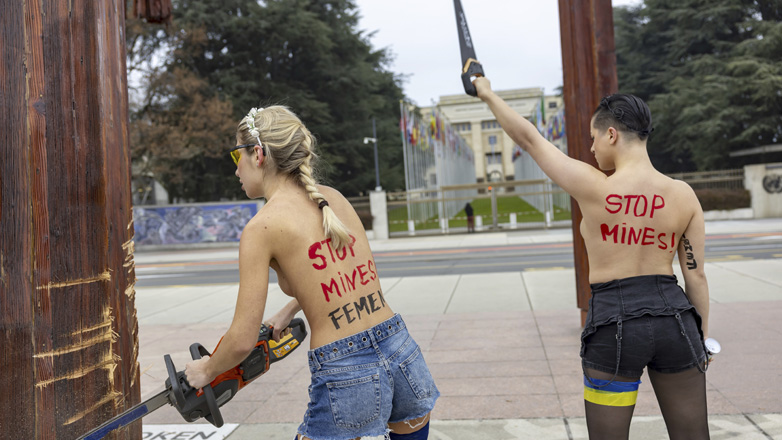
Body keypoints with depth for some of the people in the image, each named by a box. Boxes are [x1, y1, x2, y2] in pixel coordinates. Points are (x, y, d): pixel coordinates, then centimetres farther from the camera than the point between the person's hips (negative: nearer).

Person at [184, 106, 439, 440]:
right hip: (403, 351, 6)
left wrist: (205, 371, 13)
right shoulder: (334, 197, 8)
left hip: (345, 377, -6)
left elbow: (242, 341, -7)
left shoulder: (261, 227, -9)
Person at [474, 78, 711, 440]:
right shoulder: (683, 195, -1)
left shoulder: (591, 187, -12)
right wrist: (702, 338, 16)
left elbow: (528, 138, -2)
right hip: (673, 319, 4)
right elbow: (695, 276, 4)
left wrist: (488, 95, 12)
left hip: (613, 325, -3)